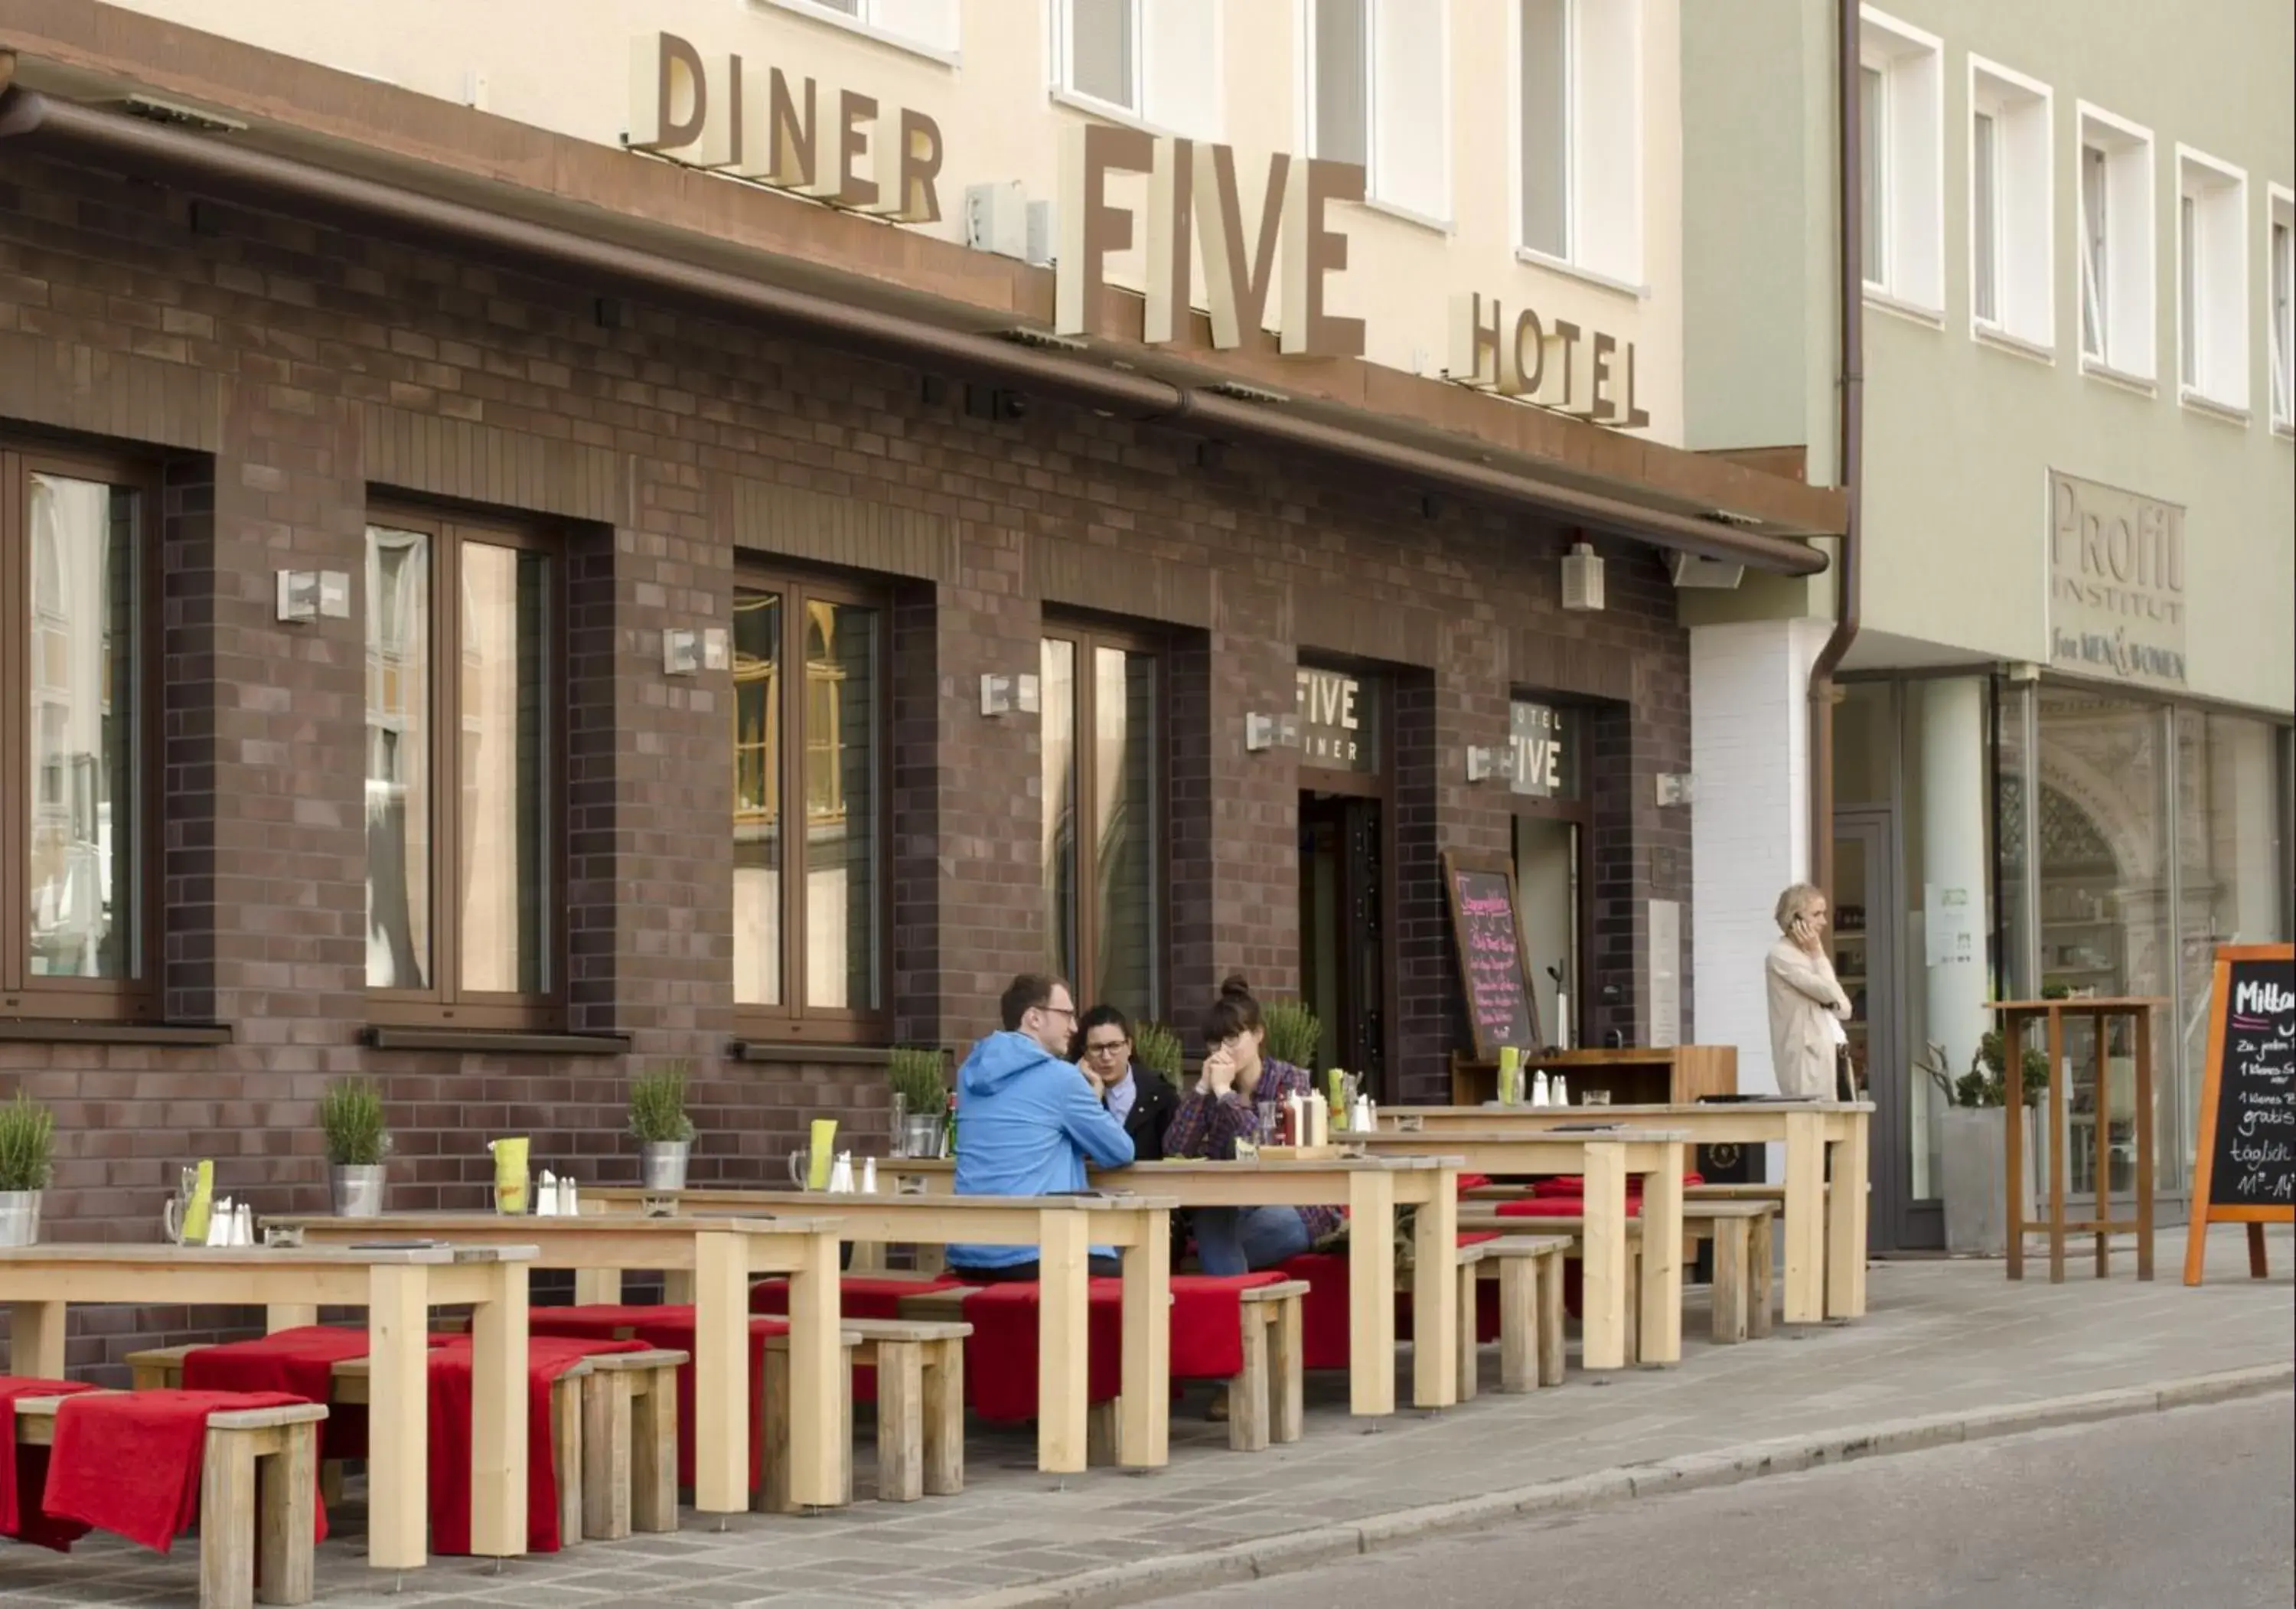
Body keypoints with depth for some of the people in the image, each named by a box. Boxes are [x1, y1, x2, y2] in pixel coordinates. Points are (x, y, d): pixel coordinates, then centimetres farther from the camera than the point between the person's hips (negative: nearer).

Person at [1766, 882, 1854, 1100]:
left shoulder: (1809, 955, 19)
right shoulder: (1781, 955, -7)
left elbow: (1844, 1008, 14)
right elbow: (1829, 993, -14)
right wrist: (1818, 954, -2)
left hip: (1832, 1054, 8)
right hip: (1808, 1056, -8)